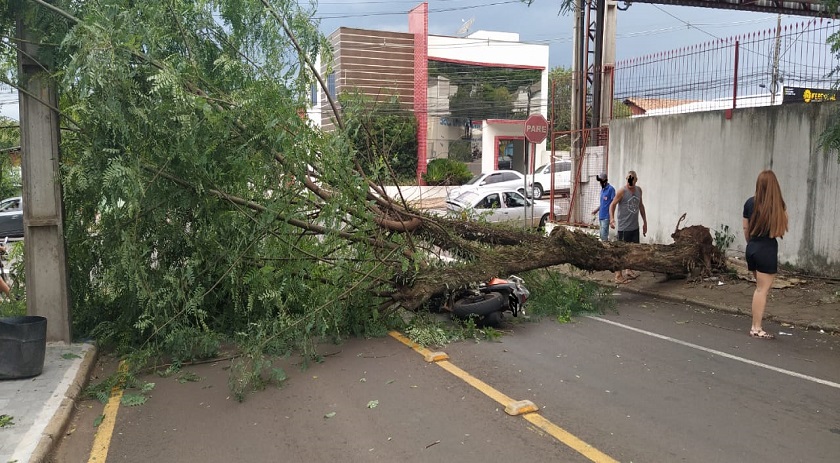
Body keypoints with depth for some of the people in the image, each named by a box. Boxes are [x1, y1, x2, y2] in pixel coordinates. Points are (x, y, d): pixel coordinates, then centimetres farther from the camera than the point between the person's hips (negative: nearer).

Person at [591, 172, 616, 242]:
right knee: (602, 234, 9)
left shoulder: (611, 189, -9)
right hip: (601, 216, 8)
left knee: (604, 235, -12)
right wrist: (596, 210, 19)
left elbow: (613, 203, -12)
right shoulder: (602, 190, 17)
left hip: (606, 216, -8)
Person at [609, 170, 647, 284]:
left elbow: (641, 205, 18)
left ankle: (628, 271, 31)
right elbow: (612, 205, -11)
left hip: (635, 226, 7)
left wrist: (645, 221, 19)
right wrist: (612, 218, -28)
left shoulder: (639, 190, 7)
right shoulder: (622, 191, -12)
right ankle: (619, 276, 2)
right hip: (624, 227, -7)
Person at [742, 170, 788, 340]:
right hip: (767, 250, -5)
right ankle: (756, 329, 5)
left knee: (759, 288, 17)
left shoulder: (750, 202, 2)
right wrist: (784, 214, 7)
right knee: (762, 290, 1)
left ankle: (755, 326, 18)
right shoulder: (778, 205, -10)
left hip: (752, 249, 5)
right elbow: (781, 231, -5)